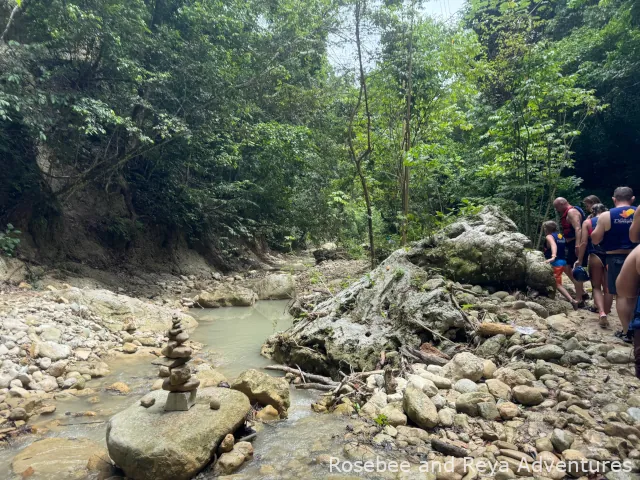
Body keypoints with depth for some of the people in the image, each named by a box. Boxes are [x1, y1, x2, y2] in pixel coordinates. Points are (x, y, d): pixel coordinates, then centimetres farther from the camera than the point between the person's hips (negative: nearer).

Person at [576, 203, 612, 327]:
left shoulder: (587, 222, 3)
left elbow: (584, 242, -5)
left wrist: (580, 260, -1)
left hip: (595, 256, -2)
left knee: (596, 287, 9)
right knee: (608, 288, 12)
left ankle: (602, 313, -11)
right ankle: (606, 314, 17)